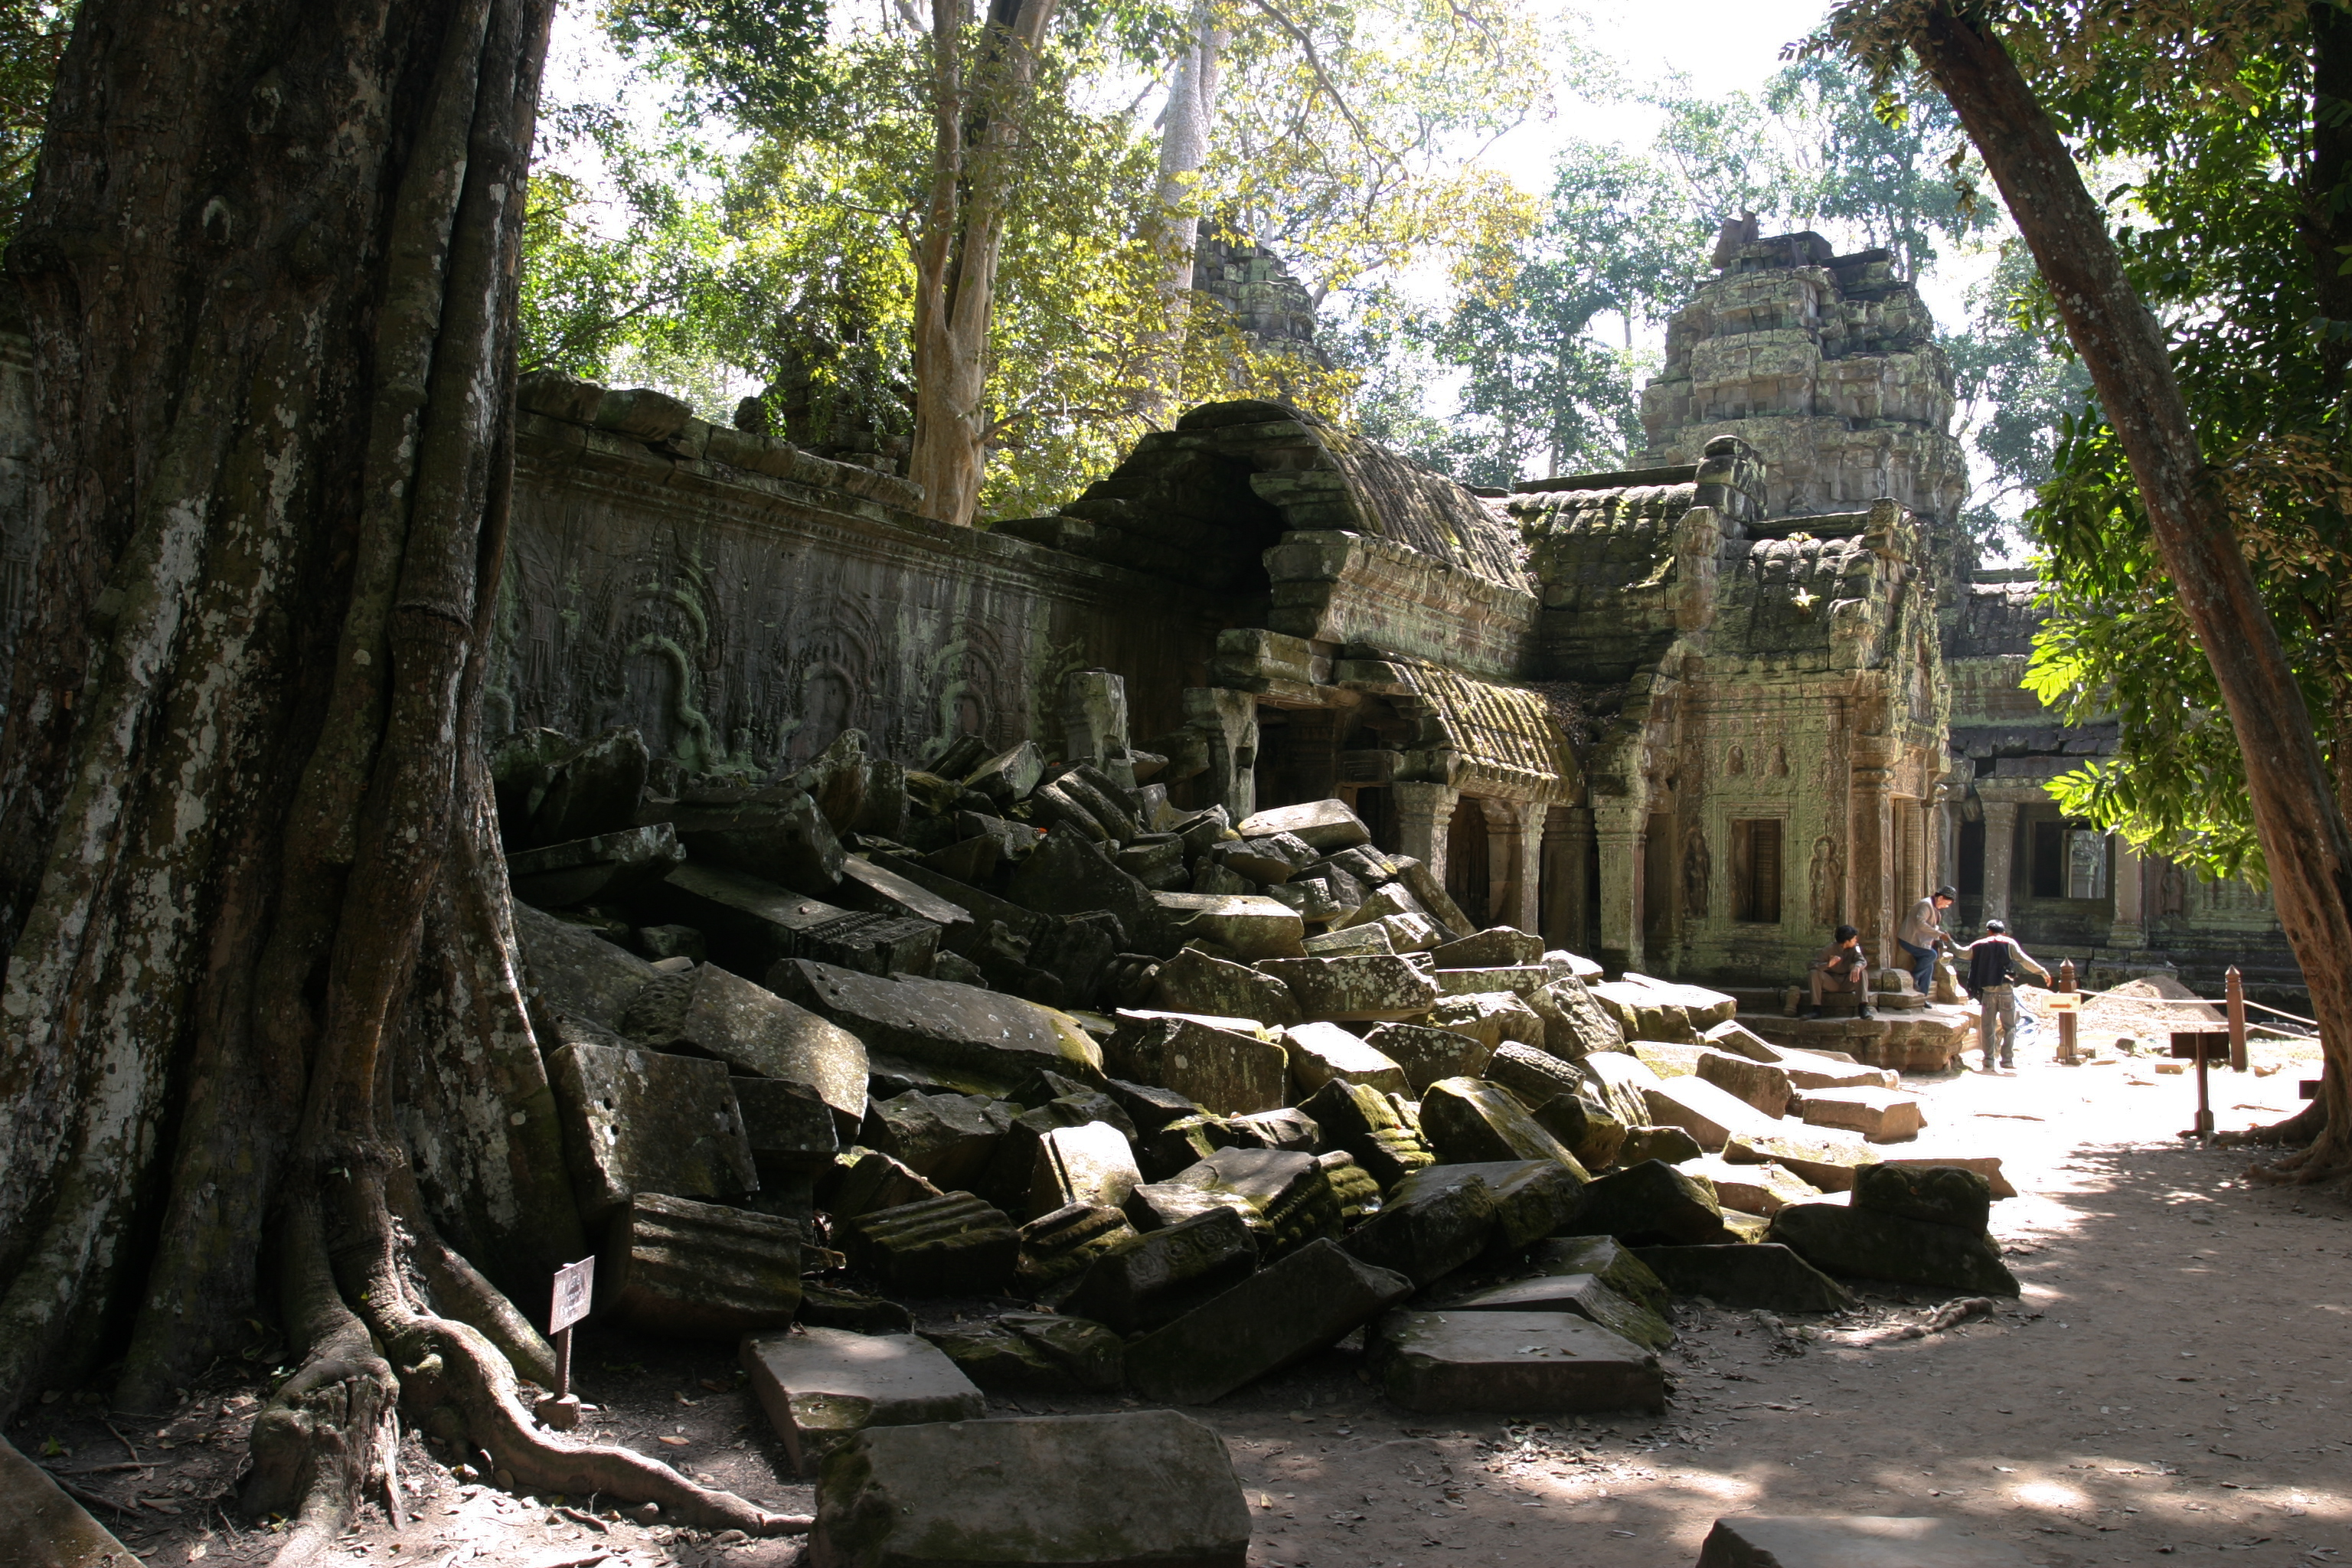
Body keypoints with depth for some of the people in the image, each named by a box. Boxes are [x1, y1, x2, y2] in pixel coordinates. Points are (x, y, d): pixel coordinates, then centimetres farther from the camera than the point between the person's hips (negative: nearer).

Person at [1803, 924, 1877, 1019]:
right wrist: (1828, 965, -39)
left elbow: (1862, 961, -21)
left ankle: (1864, 1007, -33)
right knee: (1814, 973, -27)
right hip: (1831, 982, -1)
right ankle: (1816, 1009, -27)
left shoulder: (1854, 947, -5)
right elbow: (1812, 965, -19)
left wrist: (1857, 966, -47)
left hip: (1848, 983, 1)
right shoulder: (1829, 949, -12)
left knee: (1862, 972, -26)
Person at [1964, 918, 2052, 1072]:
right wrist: (2043, 972, 1)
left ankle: (1988, 1060, 5)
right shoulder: (2009, 943, 3)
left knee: (1987, 1026, 8)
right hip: (2005, 989, -2)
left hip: (1987, 990, 2)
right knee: (2009, 1026, 4)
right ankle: (2007, 1059, -2)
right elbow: (2025, 961, -4)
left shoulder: (1978, 946, 10)